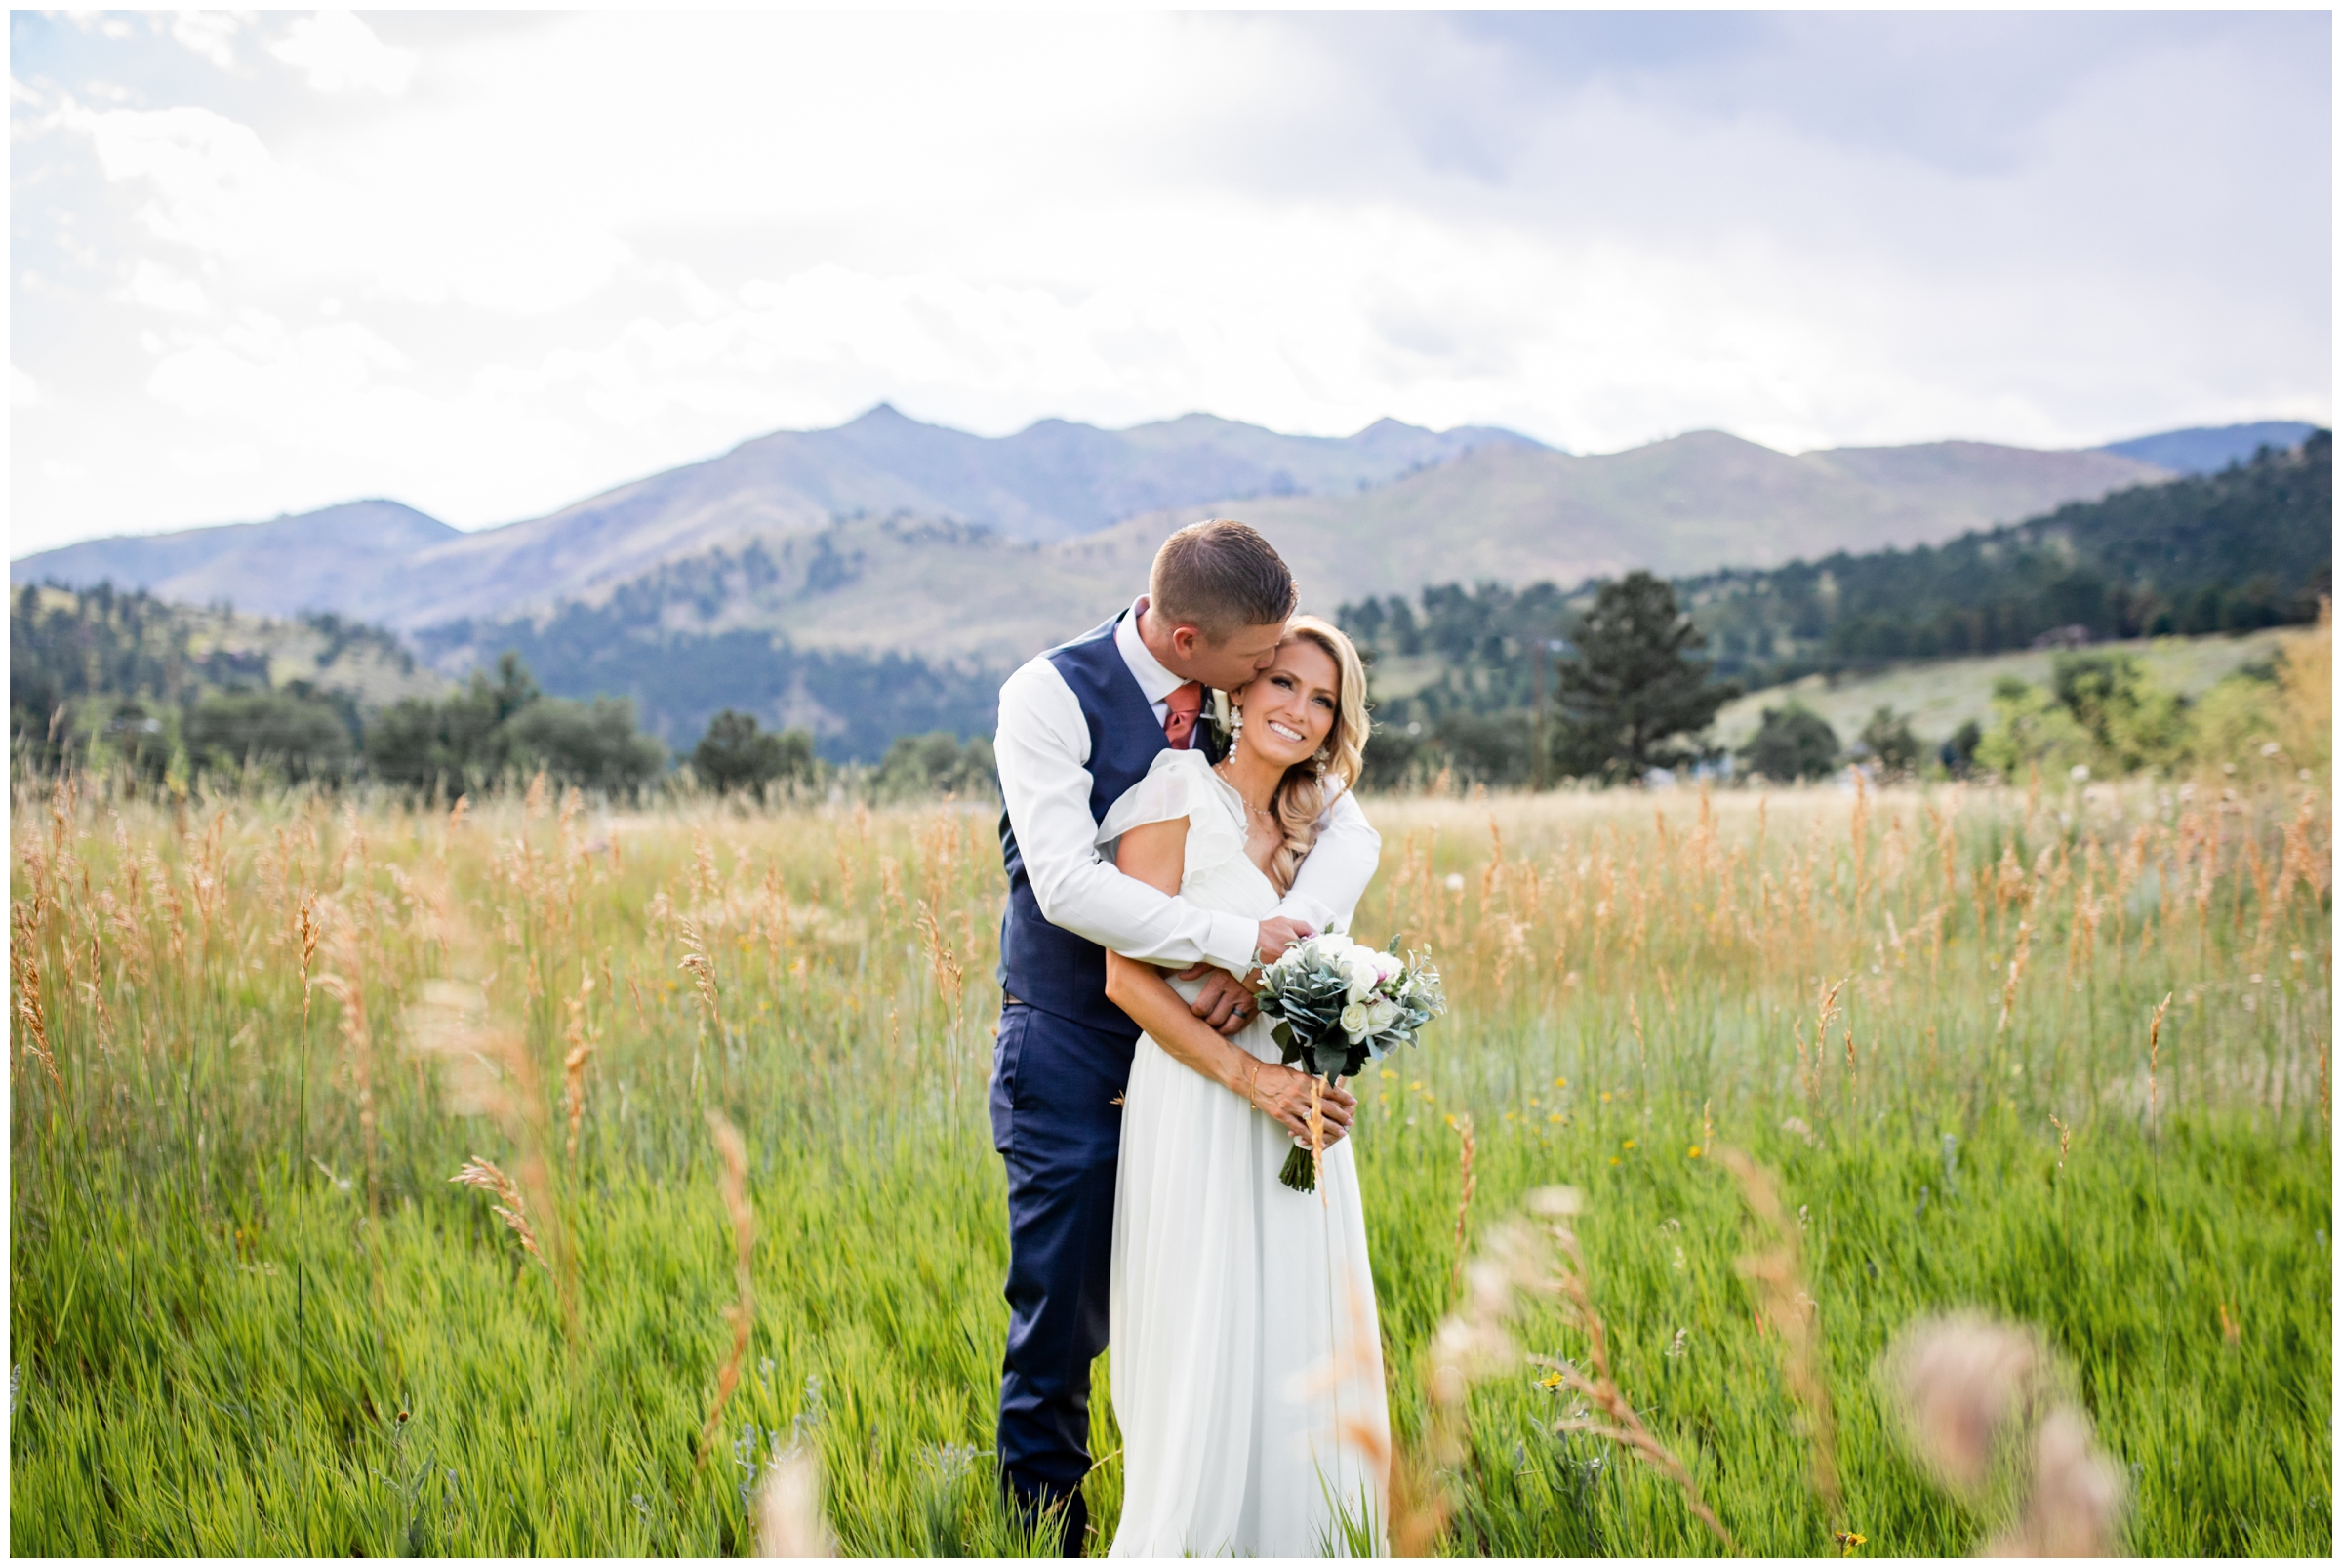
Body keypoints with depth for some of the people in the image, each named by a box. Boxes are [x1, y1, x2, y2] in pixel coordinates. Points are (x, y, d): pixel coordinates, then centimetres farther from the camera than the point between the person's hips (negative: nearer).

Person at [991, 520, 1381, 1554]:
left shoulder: (1250, 700, 1)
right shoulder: (1051, 695, -15)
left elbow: (1351, 832, -5)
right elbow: (1067, 886, -25)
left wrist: (1274, 944, -23)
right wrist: (1241, 942, -26)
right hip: (1074, 1052, -4)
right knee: (1061, 1321, 3)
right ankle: (1046, 1537, 20)